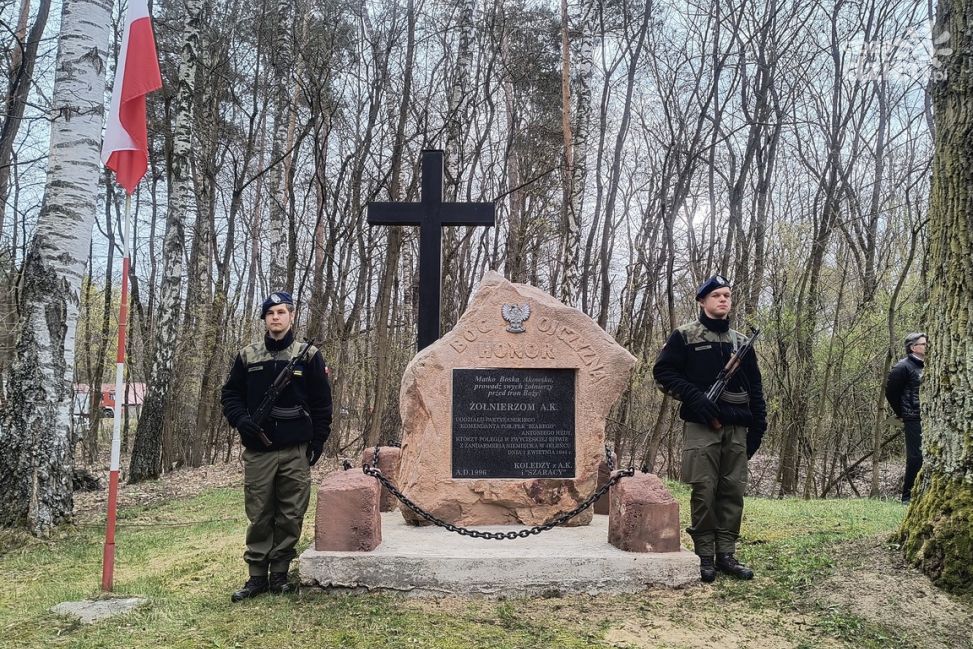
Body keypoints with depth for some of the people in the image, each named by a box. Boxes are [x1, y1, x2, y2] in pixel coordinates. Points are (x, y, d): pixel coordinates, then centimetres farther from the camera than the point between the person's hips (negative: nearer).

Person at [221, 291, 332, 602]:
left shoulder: (308, 355, 3)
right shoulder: (248, 356, 7)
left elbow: (322, 402, 5)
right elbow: (230, 395, 14)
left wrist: (318, 443, 0)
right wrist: (240, 420, -6)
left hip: (296, 452, -1)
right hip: (257, 451, 1)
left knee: (290, 517, 4)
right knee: (259, 516, 5)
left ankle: (279, 575, 18)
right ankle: (257, 576, 17)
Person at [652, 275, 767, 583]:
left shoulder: (741, 341, 17)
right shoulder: (685, 336, 3)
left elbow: (754, 386, 18)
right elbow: (663, 372, -3)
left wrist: (759, 422, 9)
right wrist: (695, 397, -13)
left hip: (736, 428, 5)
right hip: (700, 426, -5)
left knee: (733, 491, 6)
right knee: (704, 491, -4)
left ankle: (726, 554, 15)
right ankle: (705, 556, 7)